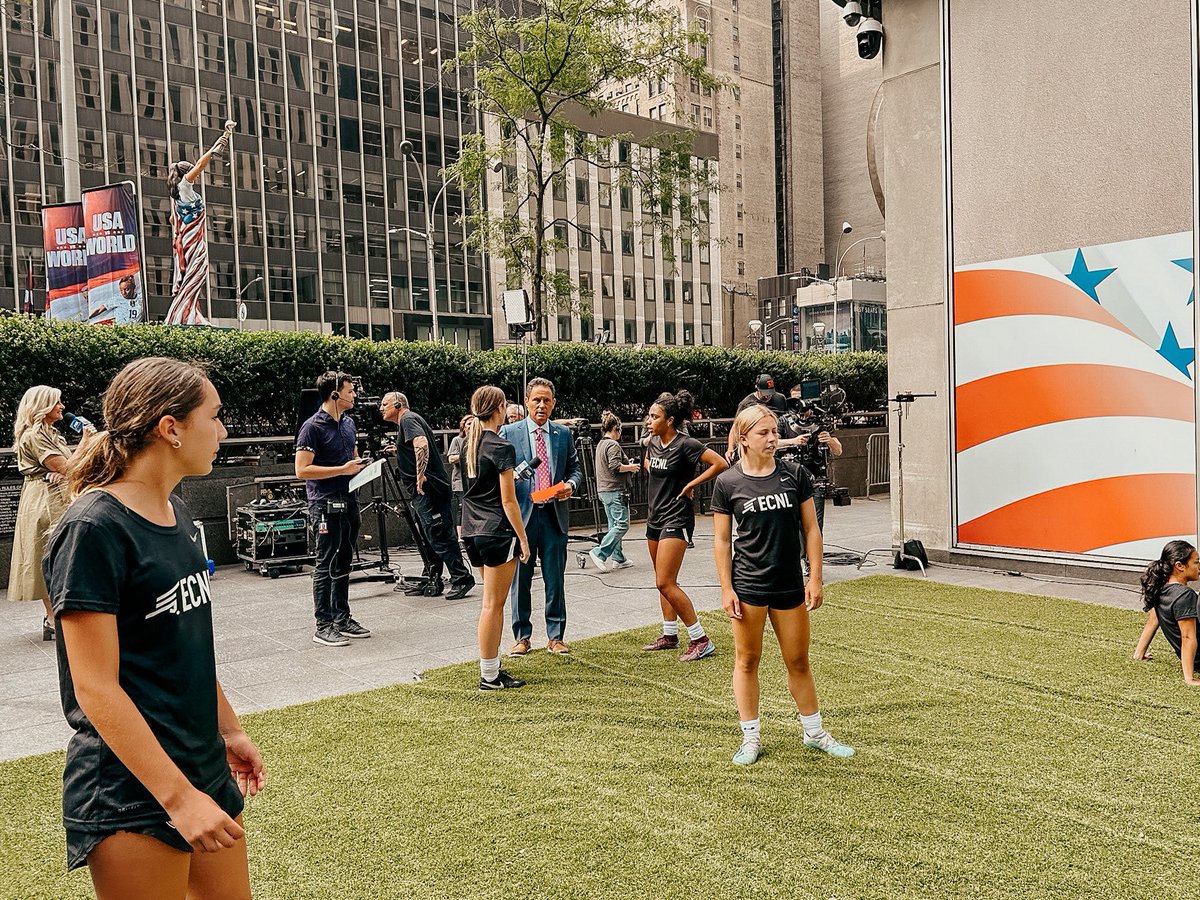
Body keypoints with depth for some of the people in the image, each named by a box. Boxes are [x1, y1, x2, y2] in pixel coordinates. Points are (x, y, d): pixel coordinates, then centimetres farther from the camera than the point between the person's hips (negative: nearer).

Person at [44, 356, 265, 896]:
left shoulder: (175, 512, 6)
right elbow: (95, 688, -20)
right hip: (132, 795, -8)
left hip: (205, 767, 8)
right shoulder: (94, 528, -19)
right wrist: (178, 796, -21)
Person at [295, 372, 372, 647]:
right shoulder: (313, 427, -11)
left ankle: (342, 618, 23)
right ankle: (323, 626, 3)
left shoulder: (348, 423, 13)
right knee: (325, 565, -3)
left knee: (343, 564, 14)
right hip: (326, 505, -8)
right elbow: (302, 470, -16)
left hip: (348, 501, 8)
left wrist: (361, 464, 4)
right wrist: (343, 469, -19)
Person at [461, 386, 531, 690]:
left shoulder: (468, 444, 8)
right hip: (497, 532, -8)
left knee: (493, 602, 16)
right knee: (493, 604, -1)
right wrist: (523, 538, -9)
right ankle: (489, 676, 7)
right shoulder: (501, 448, -15)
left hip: (472, 531, 8)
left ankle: (492, 668, 21)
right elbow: (508, 500, -15)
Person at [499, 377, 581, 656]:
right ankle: (522, 636, 18)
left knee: (555, 579, 6)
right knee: (520, 578, 5)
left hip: (554, 515, 2)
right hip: (521, 514, -2)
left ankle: (555, 636, 18)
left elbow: (575, 468, 15)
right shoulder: (508, 433, 2)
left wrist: (570, 484, -6)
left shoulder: (563, 434, 10)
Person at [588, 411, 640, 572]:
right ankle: (600, 553, -15)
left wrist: (627, 466, 20)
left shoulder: (600, 444, 16)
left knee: (614, 525, 12)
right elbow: (615, 467, -23)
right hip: (615, 490, -10)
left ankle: (619, 559, 15)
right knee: (622, 524, -7)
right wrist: (631, 467, -7)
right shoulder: (613, 445, -13)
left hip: (604, 490, 10)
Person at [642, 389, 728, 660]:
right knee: (663, 581, 15)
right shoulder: (653, 442, 7)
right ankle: (670, 635, 27)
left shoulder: (685, 444, -16)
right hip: (654, 517, 8)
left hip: (676, 519, -8)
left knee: (665, 583, -13)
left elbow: (720, 464, -21)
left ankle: (700, 640, -6)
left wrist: (691, 484, -15)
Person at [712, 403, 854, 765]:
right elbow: (721, 539, -1)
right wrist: (726, 589, -5)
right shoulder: (728, 482, -5)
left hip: (789, 585, 2)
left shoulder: (795, 473, 0)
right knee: (747, 660, 8)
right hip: (747, 585, -2)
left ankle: (814, 732, 30)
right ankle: (751, 738, 22)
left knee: (798, 662, 12)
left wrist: (815, 579, 0)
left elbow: (811, 528, 4)